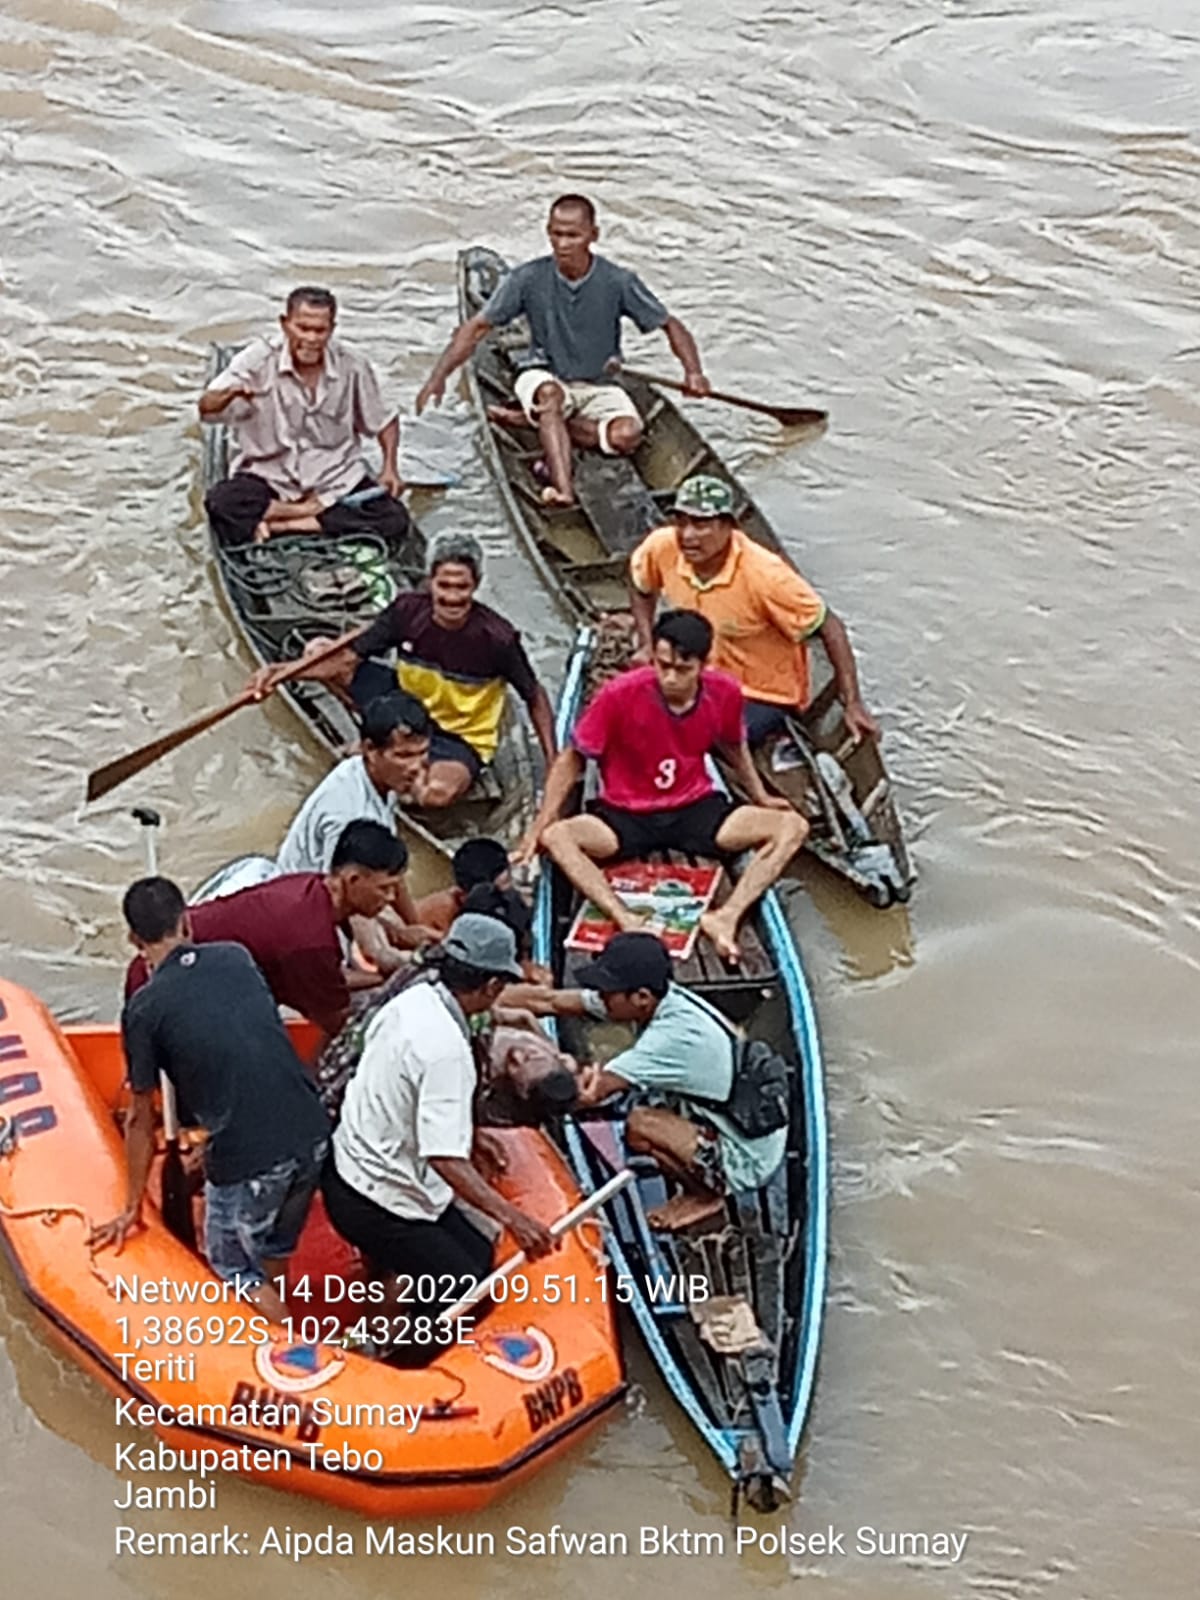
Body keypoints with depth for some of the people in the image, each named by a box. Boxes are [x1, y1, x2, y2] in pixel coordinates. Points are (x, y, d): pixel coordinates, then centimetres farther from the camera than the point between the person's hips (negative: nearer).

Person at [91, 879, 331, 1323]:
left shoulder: (145, 1008, -5)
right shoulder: (237, 958, 7)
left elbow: (141, 1120, 3)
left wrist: (132, 1208, 14)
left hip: (245, 1160, -5)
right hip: (311, 1136, 5)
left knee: (235, 1267, 19)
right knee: (274, 1252, 28)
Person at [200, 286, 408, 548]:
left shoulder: (352, 366, -6)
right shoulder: (258, 360, -12)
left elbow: (383, 420, 10)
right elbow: (206, 410, -23)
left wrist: (390, 467, -7)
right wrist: (230, 394, -46)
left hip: (338, 481, 2)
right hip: (269, 476, -2)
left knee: (394, 520, -25)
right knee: (221, 504, -33)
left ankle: (282, 522, -21)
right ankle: (320, 511, -20)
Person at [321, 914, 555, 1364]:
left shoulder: (414, 1000, -2)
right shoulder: (446, 1049, -29)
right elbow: (445, 1159, -35)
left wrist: (467, 1138, 24)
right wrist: (511, 1217, -37)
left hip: (356, 1160, 10)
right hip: (372, 1200, -10)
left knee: (477, 1257, 16)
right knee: (460, 1294, -2)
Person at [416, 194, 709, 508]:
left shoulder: (618, 282, -11)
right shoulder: (529, 279, -11)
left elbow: (670, 325, -3)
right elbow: (477, 328, -7)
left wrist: (693, 372, -20)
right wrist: (438, 377, -18)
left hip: (600, 387, 1)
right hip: (545, 378, -1)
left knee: (626, 436, -29)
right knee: (550, 393, -38)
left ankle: (531, 421, -15)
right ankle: (563, 489, -51)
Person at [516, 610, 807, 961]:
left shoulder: (724, 693, -11)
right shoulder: (621, 693, -20)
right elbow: (573, 759, -8)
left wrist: (761, 797, 13)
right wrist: (540, 826, -12)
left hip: (696, 809, 2)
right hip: (625, 815, -2)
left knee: (792, 827, -17)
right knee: (556, 837, -32)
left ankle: (725, 917, -32)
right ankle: (627, 921, -48)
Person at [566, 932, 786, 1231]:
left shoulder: (676, 1033, -30)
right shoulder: (663, 998, -7)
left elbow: (590, 1094, -32)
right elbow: (558, 1001, 3)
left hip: (746, 1159, -9)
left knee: (639, 1126, -23)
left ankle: (707, 1194, 3)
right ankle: (697, 1186, 16)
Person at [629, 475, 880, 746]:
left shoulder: (764, 575, -29)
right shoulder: (662, 548, -14)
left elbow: (830, 628, -21)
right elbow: (641, 586, 11)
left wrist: (852, 704, -24)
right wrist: (647, 645, -1)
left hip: (766, 696, -6)